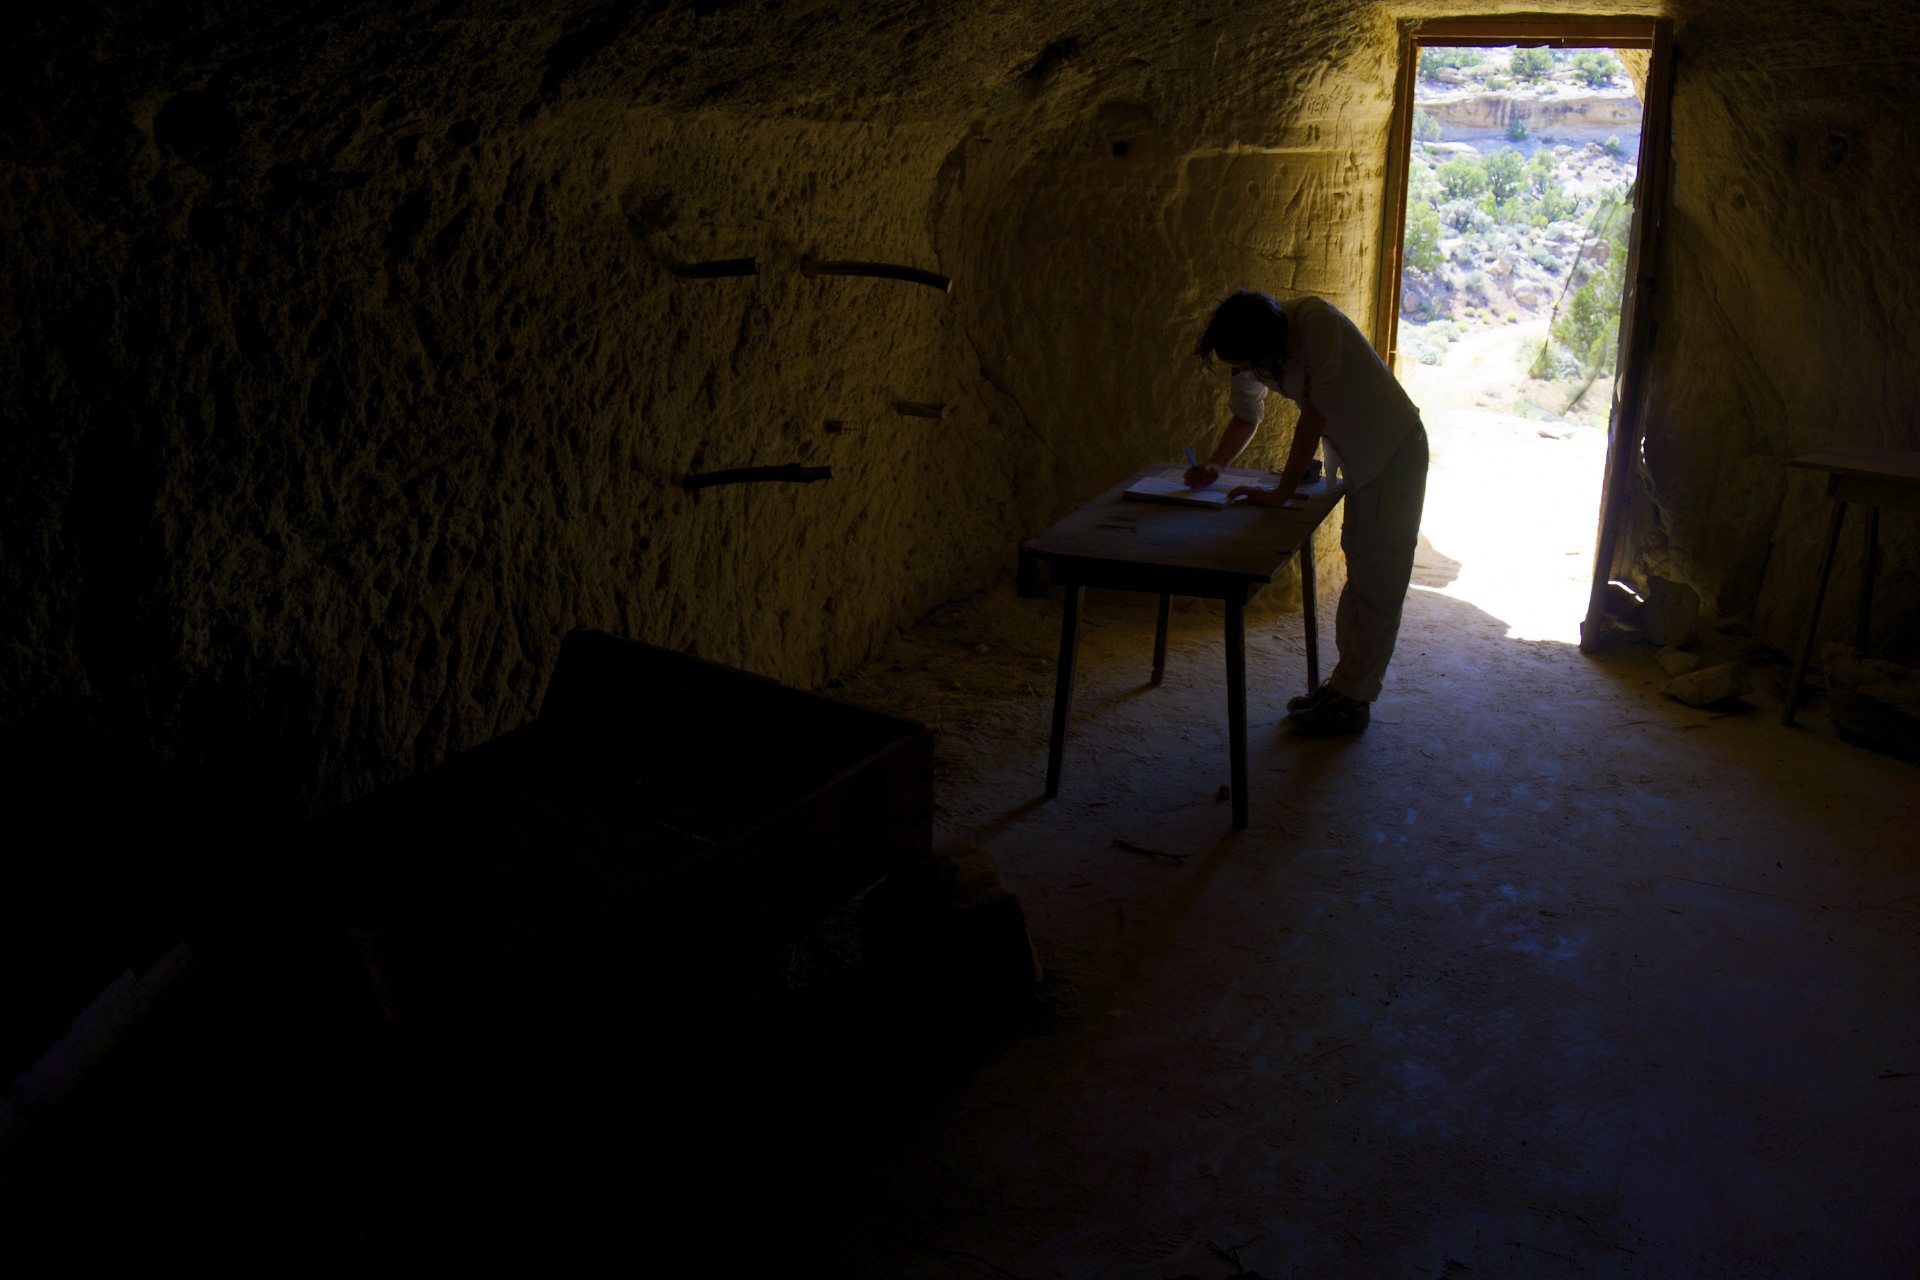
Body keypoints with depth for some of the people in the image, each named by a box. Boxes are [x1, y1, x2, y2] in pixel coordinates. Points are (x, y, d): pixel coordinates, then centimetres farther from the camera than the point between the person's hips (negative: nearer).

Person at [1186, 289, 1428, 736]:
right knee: (1358, 568, 16)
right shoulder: (1251, 350, -9)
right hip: (1353, 456, 8)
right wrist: (1213, 466, -11)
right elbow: (1246, 417, 6)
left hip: (1394, 452, -8)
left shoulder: (1318, 322, -32)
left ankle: (1352, 700, 2)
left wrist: (1280, 494, -27)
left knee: (1377, 580, -3)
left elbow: (1314, 418, -31)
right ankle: (1345, 680, 26)